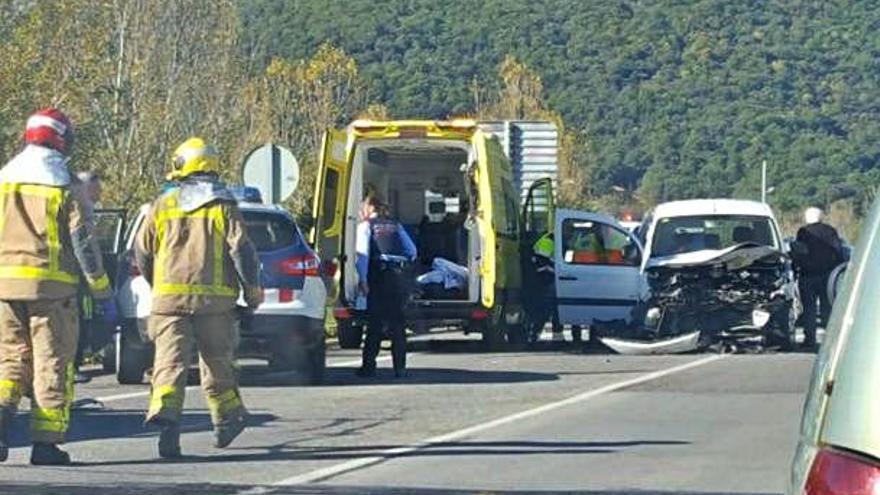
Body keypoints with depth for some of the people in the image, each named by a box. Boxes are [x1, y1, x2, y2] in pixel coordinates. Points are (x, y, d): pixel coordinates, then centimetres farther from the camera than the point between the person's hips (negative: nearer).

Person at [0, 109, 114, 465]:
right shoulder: (65, 186, -3)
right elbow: (83, 243, -5)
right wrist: (103, 292, 1)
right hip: (51, 285, -4)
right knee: (51, 362, 2)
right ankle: (46, 442, 1)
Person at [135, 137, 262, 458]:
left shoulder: (163, 205, 9)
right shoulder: (223, 206, 3)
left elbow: (142, 251, 13)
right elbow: (241, 248, -6)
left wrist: (155, 284, 29)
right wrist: (252, 287, 3)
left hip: (169, 297, 0)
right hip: (215, 299, 0)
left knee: (170, 361, -6)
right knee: (216, 360, 14)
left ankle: (164, 410, -28)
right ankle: (227, 417, 23)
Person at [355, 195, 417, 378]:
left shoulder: (366, 225, 7)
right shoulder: (396, 226, 20)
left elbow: (363, 253, -6)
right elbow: (412, 251, 13)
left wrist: (362, 279, -10)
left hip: (381, 275, -3)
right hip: (402, 274, 3)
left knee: (375, 322, 0)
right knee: (398, 323, 7)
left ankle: (369, 366, -3)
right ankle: (400, 368, 4)